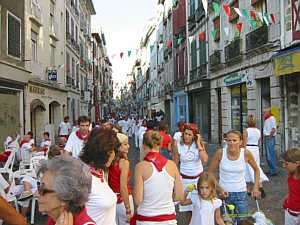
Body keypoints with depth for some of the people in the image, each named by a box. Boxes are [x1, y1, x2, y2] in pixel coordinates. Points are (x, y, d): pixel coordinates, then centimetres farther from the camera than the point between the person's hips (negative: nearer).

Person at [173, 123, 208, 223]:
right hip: (185, 179, 0)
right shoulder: (178, 146, -6)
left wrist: (198, 143, -19)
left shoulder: (199, 145, -6)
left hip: (199, 178, 0)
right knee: (187, 206, 8)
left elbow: (205, 160, -22)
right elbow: (175, 164, 2)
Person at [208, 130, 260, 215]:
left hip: (241, 194, 0)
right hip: (224, 193, 0)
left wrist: (255, 187, 0)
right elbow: (210, 173, -3)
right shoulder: (220, 153, -14)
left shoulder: (246, 153, -12)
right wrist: (220, 188, -10)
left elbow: (256, 170, 7)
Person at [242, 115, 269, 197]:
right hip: (256, 150, 5)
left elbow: (244, 144, -13)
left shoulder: (245, 131, -12)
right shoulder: (258, 131, 4)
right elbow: (258, 142, 14)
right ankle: (260, 186, -7)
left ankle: (247, 190, 16)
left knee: (247, 169, 7)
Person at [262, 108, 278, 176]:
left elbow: (274, 129, -18)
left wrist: (269, 137, -12)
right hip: (266, 138, 10)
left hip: (270, 138, -10)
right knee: (267, 155, 12)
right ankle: (271, 170, 19)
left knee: (270, 155, -10)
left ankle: (274, 171, -4)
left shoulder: (272, 118, -12)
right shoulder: (266, 119, 17)